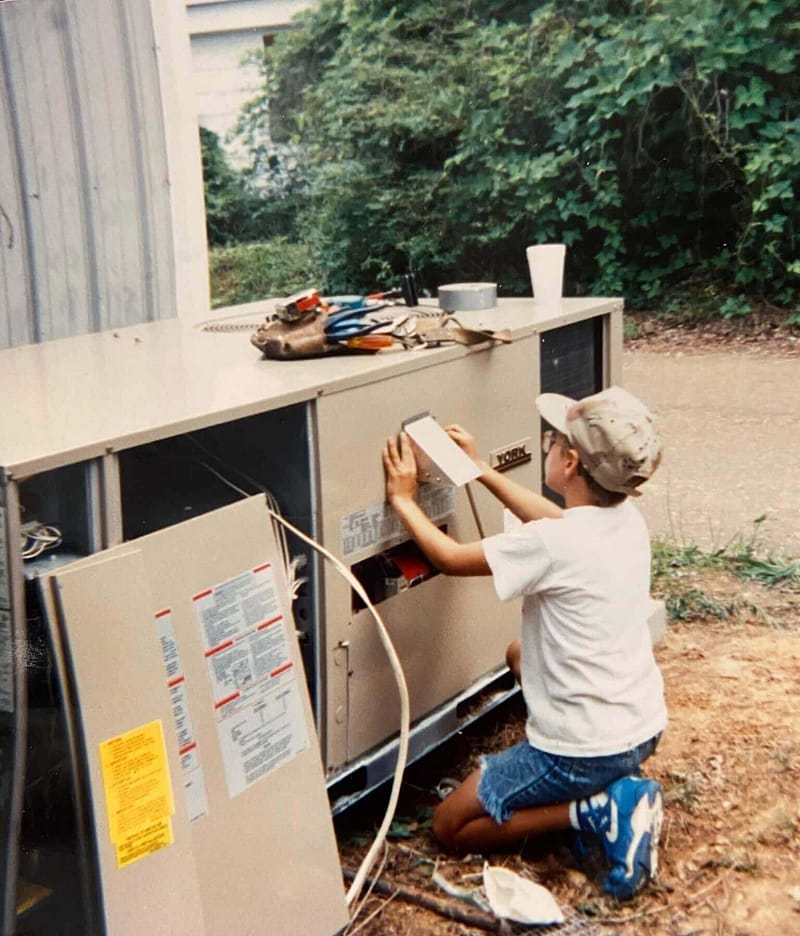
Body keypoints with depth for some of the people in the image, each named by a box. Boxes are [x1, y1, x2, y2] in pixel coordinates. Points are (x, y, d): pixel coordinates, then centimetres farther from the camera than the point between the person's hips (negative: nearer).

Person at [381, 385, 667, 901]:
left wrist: (404, 499, 1)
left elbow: (452, 558, -14)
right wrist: (482, 470, 20)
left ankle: (597, 810, -5)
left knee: (451, 824, 11)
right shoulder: (628, 519, -4)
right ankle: (616, 784, 15)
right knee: (521, 653, 33)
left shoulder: (551, 546, -27)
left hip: (584, 751, -7)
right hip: (645, 727, 8)